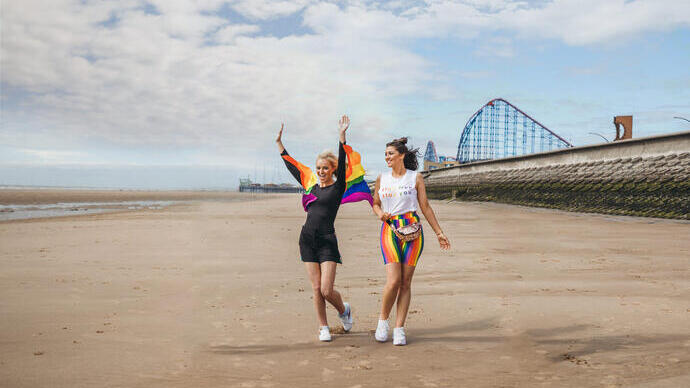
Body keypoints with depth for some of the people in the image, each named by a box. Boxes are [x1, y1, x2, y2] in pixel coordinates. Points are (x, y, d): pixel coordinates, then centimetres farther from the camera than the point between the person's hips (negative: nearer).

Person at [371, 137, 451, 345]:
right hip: (389, 230, 1)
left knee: (406, 282, -1)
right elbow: (375, 204, 23)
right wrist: (380, 213, 0)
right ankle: (383, 320, 10)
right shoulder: (382, 178, 12)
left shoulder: (416, 177, 7)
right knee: (393, 280, -13)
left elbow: (425, 207, 11)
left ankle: (399, 328, 6)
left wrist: (439, 233, 11)